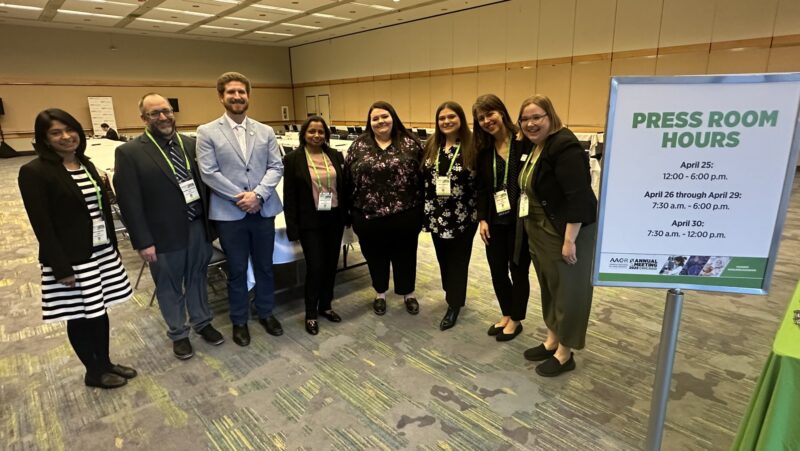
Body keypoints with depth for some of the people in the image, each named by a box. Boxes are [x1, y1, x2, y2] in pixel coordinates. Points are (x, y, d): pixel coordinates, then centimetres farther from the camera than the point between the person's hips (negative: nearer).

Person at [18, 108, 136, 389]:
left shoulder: (86, 165, 8)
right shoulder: (34, 172, -12)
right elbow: (42, 225, -15)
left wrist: (113, 248, 11)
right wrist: (61, 268, -17)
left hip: (102, 252, 6)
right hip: (70, 259, -6)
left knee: (100, 311, 16)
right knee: (80, 317, 9)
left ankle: (105, 363, 33)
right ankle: (94, 372, 26)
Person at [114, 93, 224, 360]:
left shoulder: (191, 144, 5)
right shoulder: (129, 153, -8)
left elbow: (206, 182, 8)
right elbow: (129, 202, -10)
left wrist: (211, 221, 4)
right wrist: (143, 241, -13)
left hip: (198, 227, 4)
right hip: (165, 234, -3)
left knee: (198, 279, 19)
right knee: (170, 287, 14)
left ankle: (202, 322, 40)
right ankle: (178, 333, 34)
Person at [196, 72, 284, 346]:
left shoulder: (265, 131, 7)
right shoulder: (207, 132, -2)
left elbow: (276, 167, 0)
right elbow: (208, 173, -8)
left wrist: (258, 194, -14)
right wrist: (240, 197, -14)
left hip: (264, 210, 3)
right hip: (229, 213, -2)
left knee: (265, 266, 14)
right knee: (237, 270, 10)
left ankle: (266, 313, 33)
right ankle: (239, 321, 28)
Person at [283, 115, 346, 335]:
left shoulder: (336, 156, 6)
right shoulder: (293, 159, -5)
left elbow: (344, 187, 10)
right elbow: (289, 196, -6)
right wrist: (292, 227, -9)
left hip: (334, 219, 4)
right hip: (310, 222, -4)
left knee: (331, 264, 11)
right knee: (315, 267, -3)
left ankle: (325, 305, 30)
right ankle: (311, 313, 16)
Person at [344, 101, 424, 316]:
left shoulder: (409, 144, 0)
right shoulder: (359, 145, 3)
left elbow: (423, 176, 2)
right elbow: (347, 179, 4)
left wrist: (422, 208, -1)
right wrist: (350, 210, 3)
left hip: (404, 215, -1)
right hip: (369, 216, 1)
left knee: (405, 255, 12)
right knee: (376, 256, 14)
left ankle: (408, 293, 33)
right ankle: (380, 293, 36)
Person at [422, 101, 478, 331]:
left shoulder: (472, 146, -10)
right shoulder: (431, 146, 4)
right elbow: (423, 178, 10)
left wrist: (480, 213, -10)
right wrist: (424, 210, 8)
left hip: (463, 217, -5)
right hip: (437, 215, 5)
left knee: (458, 260, 6)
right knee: (443, 258, 16)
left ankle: (454, 304, 20)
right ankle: (453, 294, 38)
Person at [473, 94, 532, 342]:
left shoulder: (526, 142, -11)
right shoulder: (484, 150, 5)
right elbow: (481, 188, 7)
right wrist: (482, 219, 1)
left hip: (521, 220, -5)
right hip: (495, 221, 5)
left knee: (518, 271, 10)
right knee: (497, 270, 13)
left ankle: (516, 320, 29)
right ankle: (506, 314, 35)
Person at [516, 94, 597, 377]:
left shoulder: (564, 146, -19)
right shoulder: (537, 147, 10)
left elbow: (578, 196, -25)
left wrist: (569, 241, -25)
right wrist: (533, 232, 17)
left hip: (566, 232, -9)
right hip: (542, 232, 9)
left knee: (568, 290, 5)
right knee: (548, 286, 18)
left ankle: (565, 354, 21)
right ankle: (552, 340, 35)